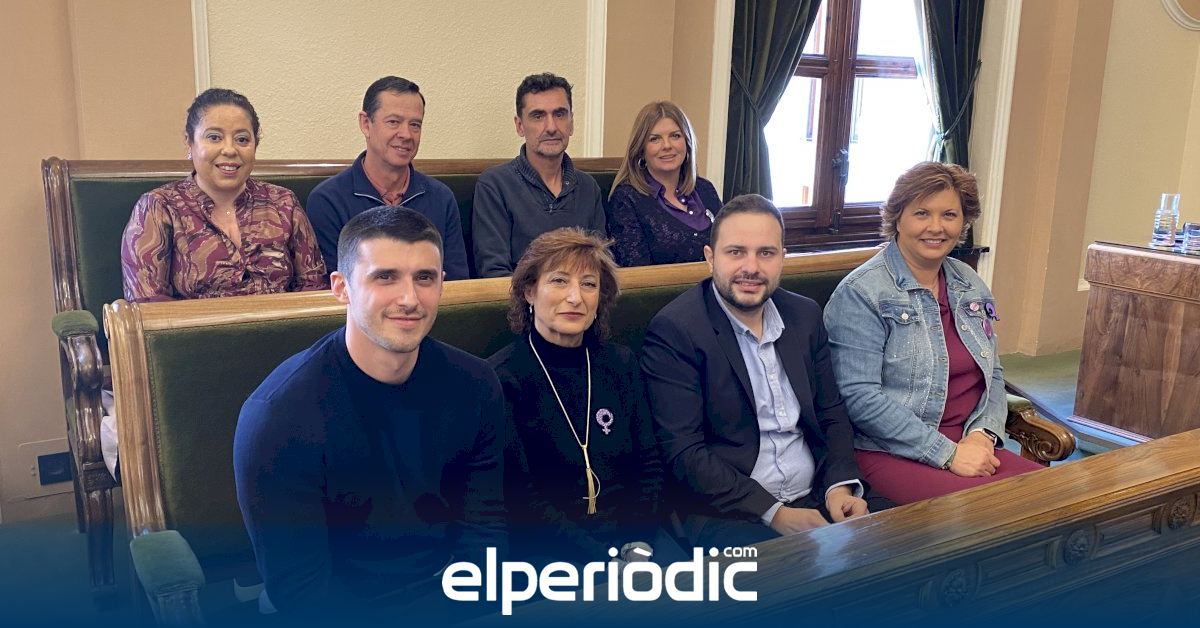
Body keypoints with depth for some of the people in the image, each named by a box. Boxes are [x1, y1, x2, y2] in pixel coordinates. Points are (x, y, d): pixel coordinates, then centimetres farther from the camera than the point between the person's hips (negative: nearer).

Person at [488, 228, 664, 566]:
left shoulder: (621, 364, 9)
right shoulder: (500, 379, -7)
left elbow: (648, 462, 8)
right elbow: (521, 498, -10)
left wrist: (638, 546, -7)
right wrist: (603, 559, -17)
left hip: (630, 540, 5)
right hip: (549, 551, -4)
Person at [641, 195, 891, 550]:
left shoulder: (805, 315, 9)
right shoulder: (673, 331, -11)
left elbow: (831, 414, 14)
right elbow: (683, 452, -14)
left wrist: (841, 485, -4)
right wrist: (773, 514, -18)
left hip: (816, 497, 7)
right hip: (725, 513, -6)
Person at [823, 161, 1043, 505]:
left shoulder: (971, 286, 14)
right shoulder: (861, 293, -9)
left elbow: (993, 375, 18)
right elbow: (860, 398, -16)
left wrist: (981, 435, -3)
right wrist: (947, 454, -17)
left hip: (970, 446, 7)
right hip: (889, 452, -7)